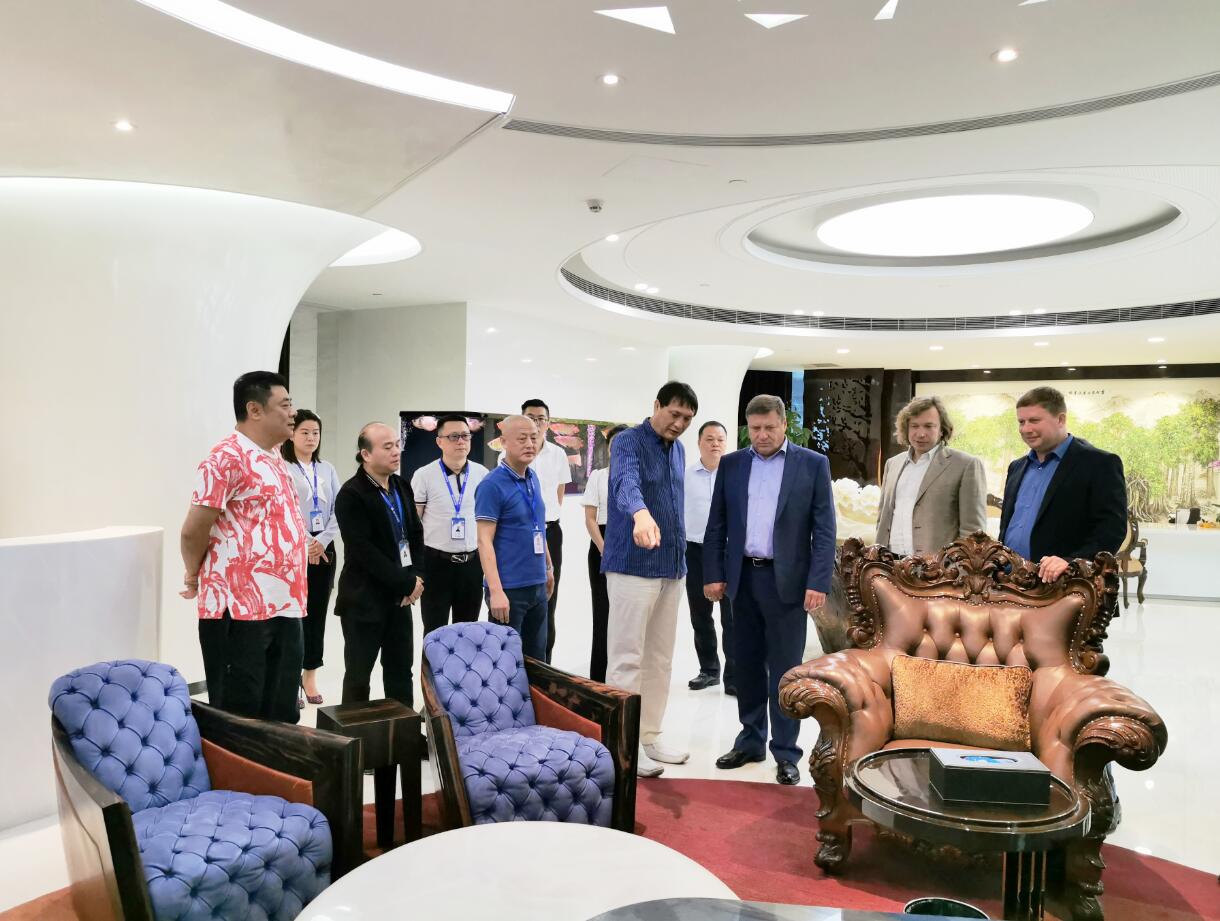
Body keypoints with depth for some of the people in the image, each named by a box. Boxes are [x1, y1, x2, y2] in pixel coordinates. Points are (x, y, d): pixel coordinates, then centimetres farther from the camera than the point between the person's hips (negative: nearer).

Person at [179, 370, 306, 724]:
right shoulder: (227, 457, -13)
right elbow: (193, 529, -13)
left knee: (282, 716, 15)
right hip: (240, 608, -8)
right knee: (237, 720, 2)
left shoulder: (275, 459, 16)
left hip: (284, 606, 8)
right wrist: (195, 577, 3)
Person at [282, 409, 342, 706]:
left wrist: (322, 541, -9)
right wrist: (304, 545, -13)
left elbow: (339, 510, 4)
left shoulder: (327, 469, 10)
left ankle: (310, 677, 18)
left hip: (324, 549, 4)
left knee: (317, 613, 8)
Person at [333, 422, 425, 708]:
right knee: (359, 675, 5)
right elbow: (364, 551, -20)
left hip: (400, 594, 7)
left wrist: (417, 576, -3)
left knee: (401, 671, 13)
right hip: (364, 598, -6)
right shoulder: (351, 495, -15)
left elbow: (416, 533, 13)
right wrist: (407, 582, -16)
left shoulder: (402, 486, 8)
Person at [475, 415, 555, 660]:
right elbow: (485, 541, -17)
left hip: (537, 585, 7)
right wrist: (496, 591, -22)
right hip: (509, 588, -7)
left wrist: (548, 567, 21)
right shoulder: (492, 485, -14)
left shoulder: (533, 478, 9)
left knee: (537, 659, 15)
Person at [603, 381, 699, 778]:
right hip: (633, 567, -8)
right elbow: (627, 481, -33)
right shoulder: (629, 441, -11)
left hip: (671, 568, 8)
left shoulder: (678, 451, 13)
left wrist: (680, 558, 15)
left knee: (660, 659, 13)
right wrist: (641, 513, -54)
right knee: (626, 659, -2)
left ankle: (649, 737, 23)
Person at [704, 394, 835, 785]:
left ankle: (786, 752, 12)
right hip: (743, 578, 3)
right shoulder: (731, 464, 7)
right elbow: (716, 525, 8)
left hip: (787, 580, -3)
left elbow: (824, 530, -4)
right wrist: (713, 574, 1)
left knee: (785, 669, 2)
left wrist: (818, 582, -11)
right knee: (747, 665, 12)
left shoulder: (813, 464, -1)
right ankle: (750, 741, 25)